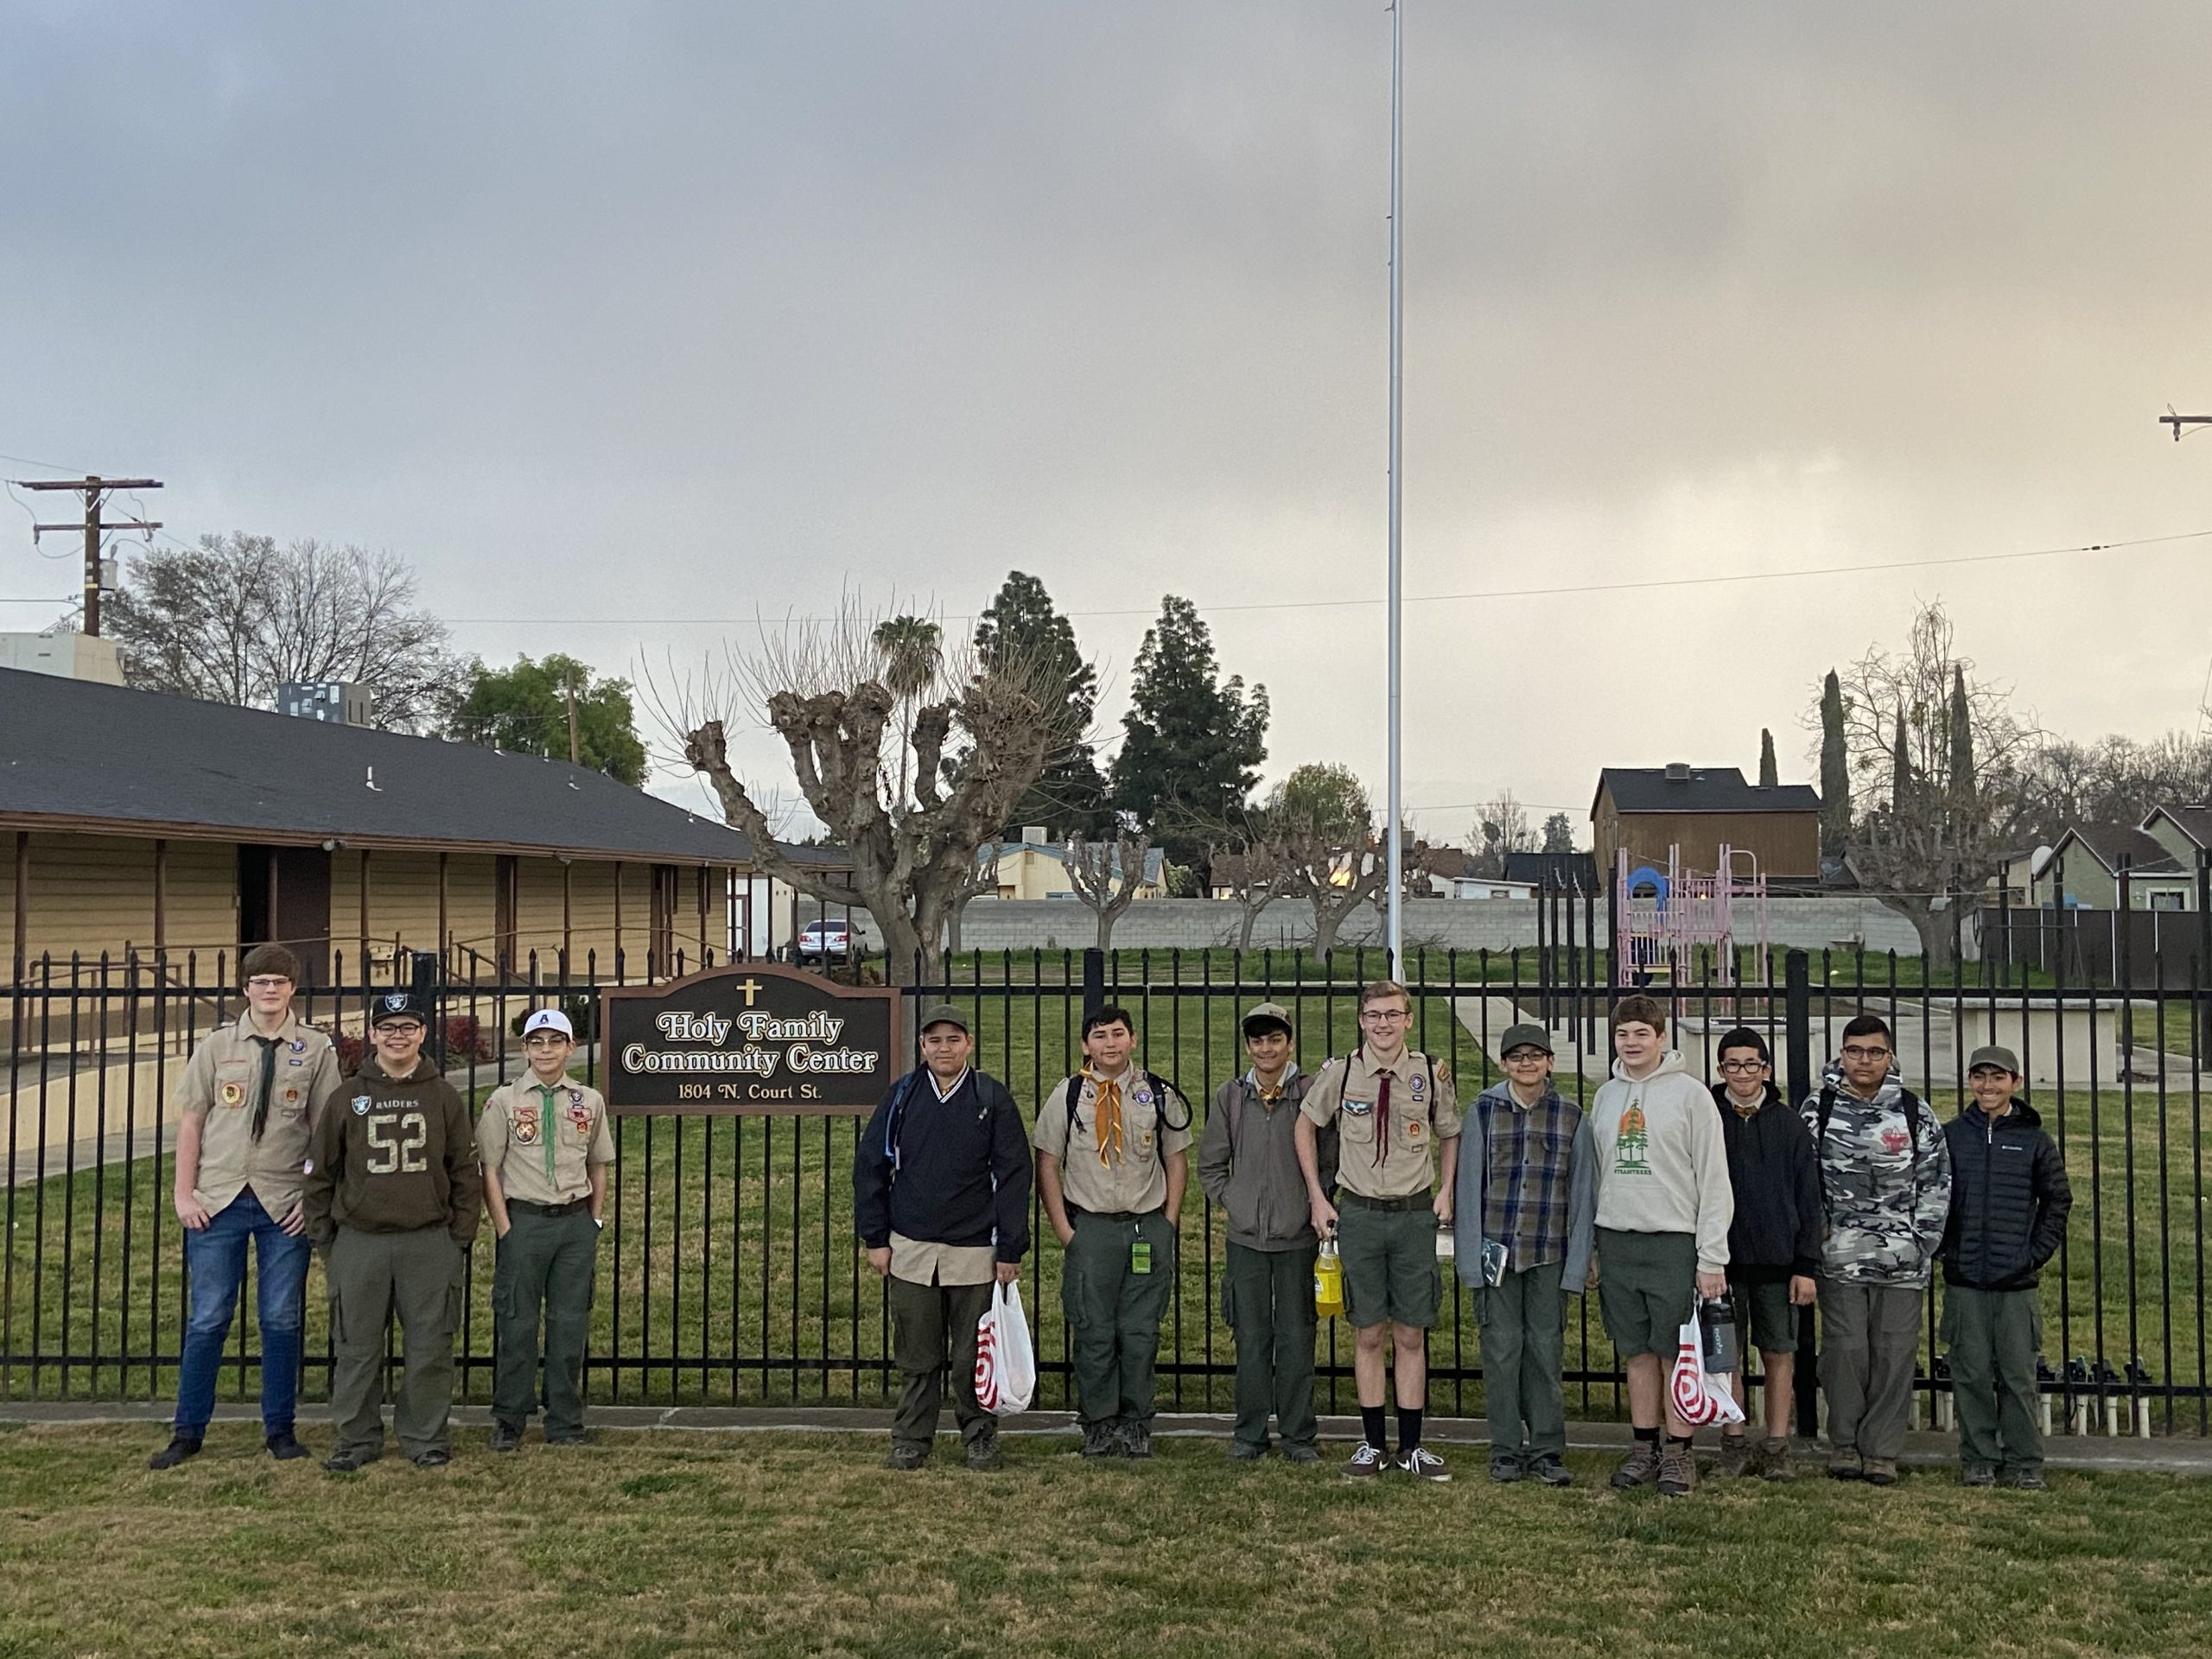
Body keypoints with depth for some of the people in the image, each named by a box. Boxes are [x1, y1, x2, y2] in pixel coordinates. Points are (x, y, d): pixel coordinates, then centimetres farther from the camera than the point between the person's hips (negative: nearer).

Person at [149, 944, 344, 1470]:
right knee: (207, 1320, 3)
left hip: (285, 1205, 0)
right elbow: (190, 1121, 5)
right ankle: (188, 1432, 14)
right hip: (218, 1200, 1)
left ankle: (279, 1428, 16)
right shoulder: (216, 1046, 4)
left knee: (281, 1320, 5)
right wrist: (184, 1194, 0)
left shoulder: (316, 1049, 2)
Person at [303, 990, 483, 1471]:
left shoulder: (444, 1098, 6)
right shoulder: (349, 1099, 6)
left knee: (430, 1347, 3)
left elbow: (466, 1172, 8)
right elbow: (320, 1172, 9)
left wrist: (461, 1236, 2)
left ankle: (427, 1438, 14)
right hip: (359, 1242, 1)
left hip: (430, 1243, 0)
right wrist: (323, 1238, 5)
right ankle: (357, 1440, 17)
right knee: (357, 1348, 5)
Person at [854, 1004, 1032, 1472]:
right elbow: (870, 1168, 7)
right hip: (910, 1249, 1)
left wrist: (1010, 1250, -4)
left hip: (974, 1252, -1)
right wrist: (875, 1239, 3)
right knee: (917, 1357, 7)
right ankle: (911, 1442, 19)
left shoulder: (993, 1099, -1)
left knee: (973, 1358, 5)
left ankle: (980, 1439, 21)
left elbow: (1014, 1177, -1)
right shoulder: (901, 1097, 3)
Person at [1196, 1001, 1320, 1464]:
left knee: (1296, 1338, 4)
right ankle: (1249, 1434, 17)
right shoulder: (1230, 1096, 5)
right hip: (1246, 1238, 2)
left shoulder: (1312, 1093, -4)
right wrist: (1231, 1200, 3)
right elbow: (1209, 1163, 14)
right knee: (1251, 1338, 7)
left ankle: (1299, 1435, 14)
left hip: (1297, 1237, -2)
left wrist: (1316, 1207, -5)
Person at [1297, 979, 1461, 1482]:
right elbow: (1306, 1126, 11)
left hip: (1415, 1213, 0)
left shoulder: (1431, 1074, -2)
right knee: (1368, 1334, 6)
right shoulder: (1340, 1073, -3)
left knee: (1411, 1335, 5)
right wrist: (1317, 1197, 6)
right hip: (1358, 1211, 0)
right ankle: (1372, 1443, 14)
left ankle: (1411, 1446, 13)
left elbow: (1451, 1135, 14)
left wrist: (1447, 1190, 3)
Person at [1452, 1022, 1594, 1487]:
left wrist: (1579, 1260, 0)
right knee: (1501, 1348, 1)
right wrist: (1472, 1257, -4)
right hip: (1497, 1251, -1)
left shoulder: (1571, 1117, 4)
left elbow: (1582, 1193, 5)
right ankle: (1506, 1450, 11)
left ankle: (1547, 1449, 13)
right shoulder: (1483, 1111, 2)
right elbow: (1469, 1186, 1)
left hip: (1549, 1254, 1)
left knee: (1547, 1350, 4)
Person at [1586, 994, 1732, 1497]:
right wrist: (1590, 1247, 12)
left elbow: (1714, 1179, -6)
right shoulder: (1606, 1096, 13)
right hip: (1617, 1241, 5)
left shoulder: (1690, 1093, -4)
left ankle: (1679, 1454, 8)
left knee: (1676, 1353, 0)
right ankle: (1645, 1448, 18)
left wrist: (1712, 1257, -11)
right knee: (1638, 1351, 10)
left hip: (1673, 1241, -5)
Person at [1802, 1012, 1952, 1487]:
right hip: (1840, 1256, -1)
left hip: (1902, 1260, 1)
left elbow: (1936, 1181, 10)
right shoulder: (1817, 1110, 4)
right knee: (1845, 1350, -4)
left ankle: (1881, 1451, 12)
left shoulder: (1914, 1112, 6)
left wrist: (1923, 1242, 4)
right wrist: (1817, 1232, 0)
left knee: (1894, 1354, 2)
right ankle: (1843, 1443, 12)